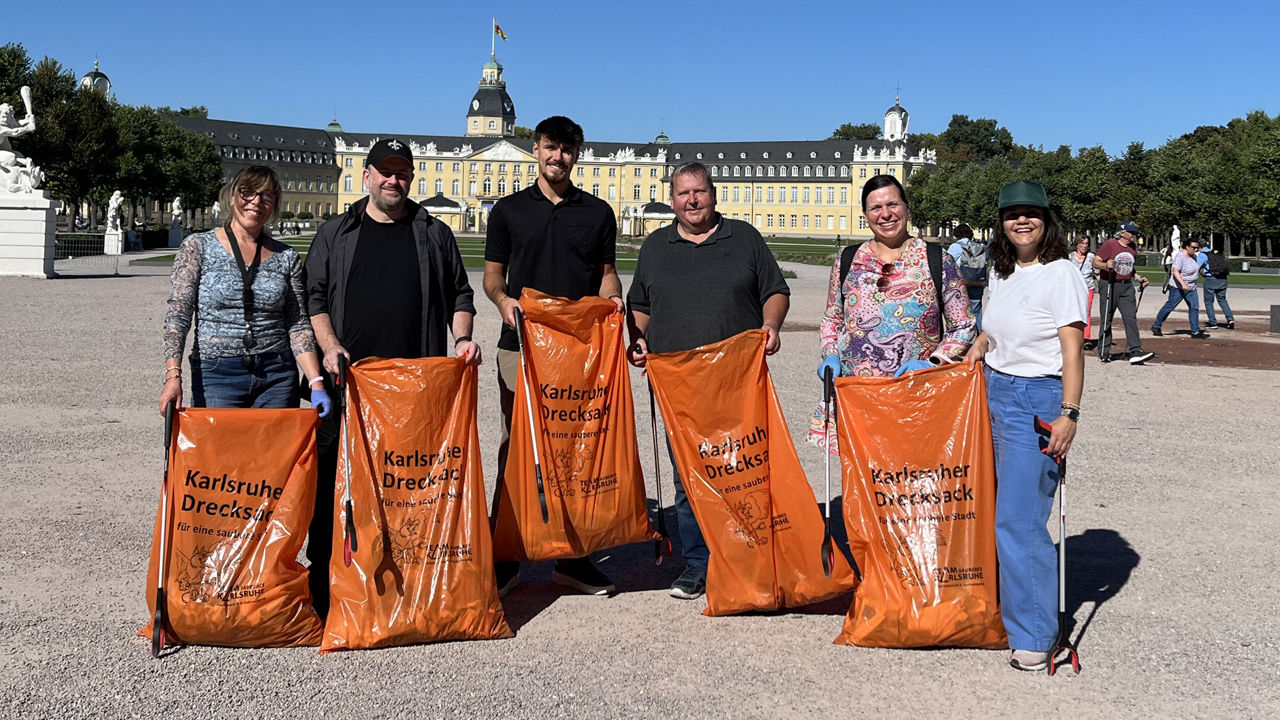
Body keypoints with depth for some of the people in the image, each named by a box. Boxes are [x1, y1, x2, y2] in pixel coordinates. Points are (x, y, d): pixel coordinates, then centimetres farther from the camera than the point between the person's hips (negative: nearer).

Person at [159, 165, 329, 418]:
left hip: (276, 376, 2)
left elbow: (298, 326, 6)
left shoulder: (287, 257, 8)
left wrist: (316, 383, -5)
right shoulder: (197, 247, 3)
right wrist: (173, 376, -16)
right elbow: (178, 314, -4)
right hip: (215, 375, -2)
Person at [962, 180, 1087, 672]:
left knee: (1017, 517, -9)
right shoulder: (1003, 272, 12)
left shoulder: (1060, 274, -10)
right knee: (1008, 508, 9)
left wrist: (1068, 414, -21)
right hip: (996, 392, 7)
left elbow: (1072, 350, -14)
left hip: (1037, 400, -7)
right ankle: (1012, 607, 22)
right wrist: (980, 345, 8)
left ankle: (1034, 635, 0)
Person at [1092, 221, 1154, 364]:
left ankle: (1136, 352, -11)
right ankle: (1103, 352, 12)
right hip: (1109, 285, -5)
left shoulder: (1132, 249, 14)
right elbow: (1095, 262, -8)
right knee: (1106, 319, 2)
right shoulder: (1110, 244, -4)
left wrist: (1138, 278, 14)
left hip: (1126, 286, 5)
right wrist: (1106, 265, -27)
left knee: (1131, 318, -6)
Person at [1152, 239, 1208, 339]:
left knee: (1194, 307, 1)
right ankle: (1156, 326, 13)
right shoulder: (1180, 257, -20)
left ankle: (1195, 331, 3)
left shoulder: (1193, 255, 7)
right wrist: (1183, 283, -40)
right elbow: (1175, 272, -30)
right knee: (1170, 306, -1)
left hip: (1191, 287, 8)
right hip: (1178, 287, -8)